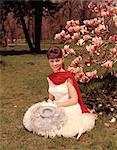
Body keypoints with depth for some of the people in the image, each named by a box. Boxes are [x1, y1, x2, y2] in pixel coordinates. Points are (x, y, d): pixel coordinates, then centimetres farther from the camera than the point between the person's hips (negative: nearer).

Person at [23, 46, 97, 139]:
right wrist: (49, 103, -6)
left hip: (70, 108, -6)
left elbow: (74, 99, -14)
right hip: (57, 109, 6)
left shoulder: (68, 77, -14)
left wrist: (57, 105, -18)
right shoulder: (50, 78, 6)